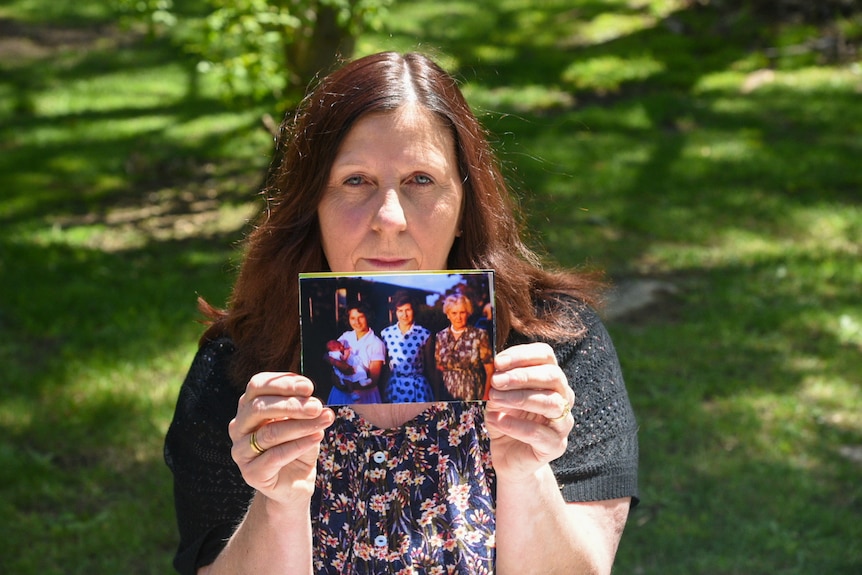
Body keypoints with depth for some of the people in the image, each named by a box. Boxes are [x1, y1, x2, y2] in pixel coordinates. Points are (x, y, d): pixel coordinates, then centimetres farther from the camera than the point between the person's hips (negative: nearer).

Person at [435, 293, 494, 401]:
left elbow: (490, 371, -5)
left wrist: (486, 396, -13)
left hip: (473, 396, -3)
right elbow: (438, 366, 12)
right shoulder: (441, 336, 4)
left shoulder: (479, 335, -6)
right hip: (448, 395, 3)